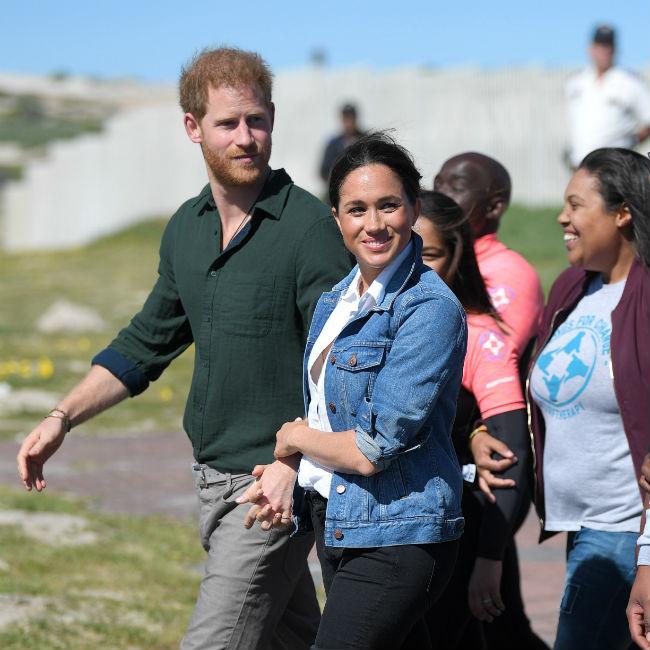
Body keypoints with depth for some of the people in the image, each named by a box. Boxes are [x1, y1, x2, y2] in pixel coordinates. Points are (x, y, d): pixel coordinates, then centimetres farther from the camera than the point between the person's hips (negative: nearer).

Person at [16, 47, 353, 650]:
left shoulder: (308, 228, -14)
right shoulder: (186, 229, 9)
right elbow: (147, 342, 21)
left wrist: (291, 463, -27)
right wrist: (62, 417, 12)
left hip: (276, 486, -8)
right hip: (212, 480, 8)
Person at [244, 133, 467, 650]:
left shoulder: (430, 309, -17)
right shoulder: (340, 298, 9)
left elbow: (374, 450, -20)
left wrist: (295, 437, -4)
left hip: (394, 541, -8)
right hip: (334, 523, 8)